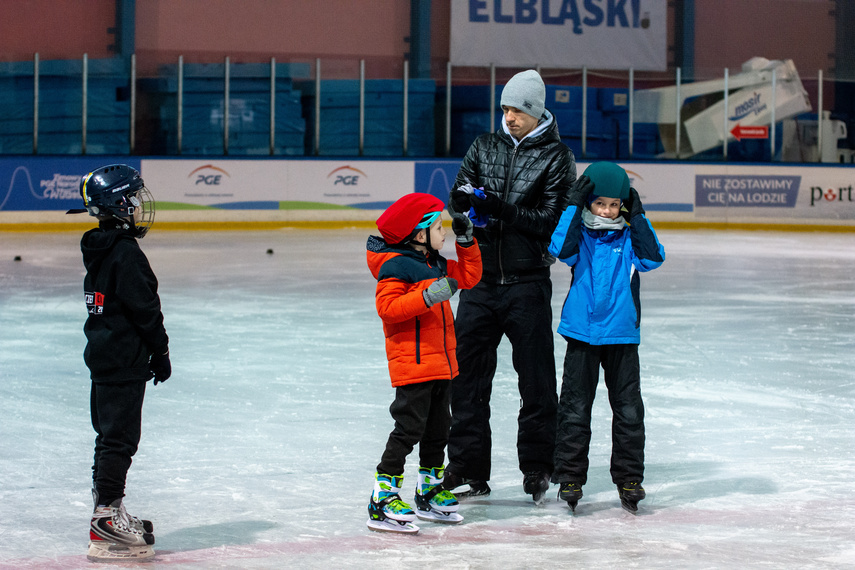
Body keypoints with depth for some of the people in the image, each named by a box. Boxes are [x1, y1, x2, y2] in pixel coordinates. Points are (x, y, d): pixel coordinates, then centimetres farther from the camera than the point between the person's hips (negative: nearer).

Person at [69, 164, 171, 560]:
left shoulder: (98, 249, 12)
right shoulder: (126, 253, -19)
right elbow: (144, 308, -19)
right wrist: (160, 352, -8)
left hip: (103, 356, 10)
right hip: (125, 360, -10)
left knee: (109, 435, 16)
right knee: (120, 437, -8)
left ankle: (107, 510, 23)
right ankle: (107, 518, -7)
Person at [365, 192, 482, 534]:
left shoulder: (435, 263, 13)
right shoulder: (396, 267, -15)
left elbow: (468, 277, 22)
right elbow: (387, 307, -24)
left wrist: (466, 242, 10)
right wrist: (427, 296, -32)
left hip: (440, 362, 10)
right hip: (412, 363, -10)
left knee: (438, 428, 17)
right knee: (409, 427, -12)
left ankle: (429, 492, 30)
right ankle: (383, 498, -9)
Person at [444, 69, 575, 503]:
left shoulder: (557, 157, -3)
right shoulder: (484, 146, 11)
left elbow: (552, 219, -10)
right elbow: (456, 200, 7)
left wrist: (502, 208, -21)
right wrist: (468, 197, -16)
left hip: (527, 282, -4)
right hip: (480, 276, 4)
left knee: (535, 378, 3)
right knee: (467, 374, 4)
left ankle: (537, 466, 13)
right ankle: (469, 468, 12)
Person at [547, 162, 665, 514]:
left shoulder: (629, 237, 4)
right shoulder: (579, 234, 1)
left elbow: (653, 258, -11)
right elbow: (561, 248, -19)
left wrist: (637, 217, -12)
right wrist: (575, 206, -19)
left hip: (622, 337, 1)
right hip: (582, 335, -1)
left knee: (629, 411, 3)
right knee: (575, 409, 3)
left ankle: (629, 478, 13)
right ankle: (569, 477, 11)